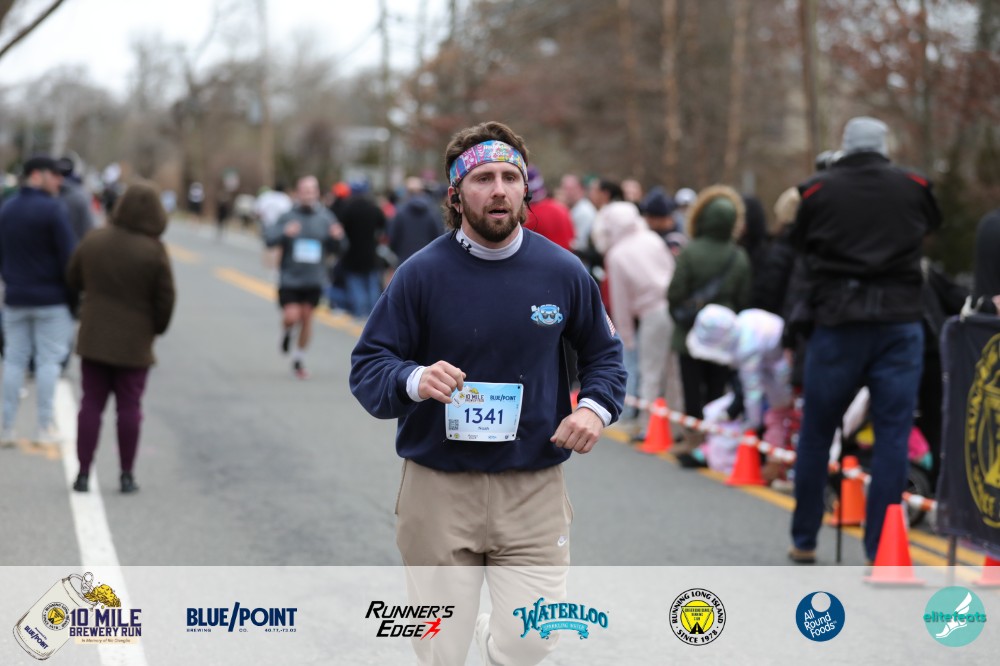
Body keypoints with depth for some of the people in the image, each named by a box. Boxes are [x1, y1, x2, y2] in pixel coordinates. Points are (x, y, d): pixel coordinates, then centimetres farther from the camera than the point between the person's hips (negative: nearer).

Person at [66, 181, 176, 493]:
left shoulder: (94, 241, -4)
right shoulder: (154, 251, -14)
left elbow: (73, 280, 7)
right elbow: (165, 300, -9)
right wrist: (157, 328, 9)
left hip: (94, 337, 3)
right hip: (134, 342, -3)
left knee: (91, 404, 7)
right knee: (129, 407, 6)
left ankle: (83, 473, 5)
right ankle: (127, 475, 10)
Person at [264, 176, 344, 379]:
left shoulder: (324, 217, 1)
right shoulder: (288, 217, -6)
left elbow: (332, 248, 8)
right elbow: (269, 239, -10)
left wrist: (336, 238, -14)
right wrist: (285, 233, -28)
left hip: (313, 279, 2)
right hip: (289, 278, -2)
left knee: (307, 317, 5)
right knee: (292, 316, -12)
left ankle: (299, 359, 22)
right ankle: (286, 332, 26)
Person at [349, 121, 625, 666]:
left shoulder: (562, 271, 3)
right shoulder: (422, 273, -3)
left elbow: (603, 352, 17)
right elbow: (366, 366, -2)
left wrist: (595, 406, -3)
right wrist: (414, 381, -24)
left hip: (532, 490, 1)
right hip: (438, 489, -1)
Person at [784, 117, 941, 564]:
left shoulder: (817, 191, 3)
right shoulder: (914, 187, 6)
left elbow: (800, 247, 8)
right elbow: (933, 226, 22)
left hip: (836, 322, 0)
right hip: (899, 321, 0)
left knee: (815, 434, 12)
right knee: (892, 435, 2)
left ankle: (804, 541, 19)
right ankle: (880, 549, -1)